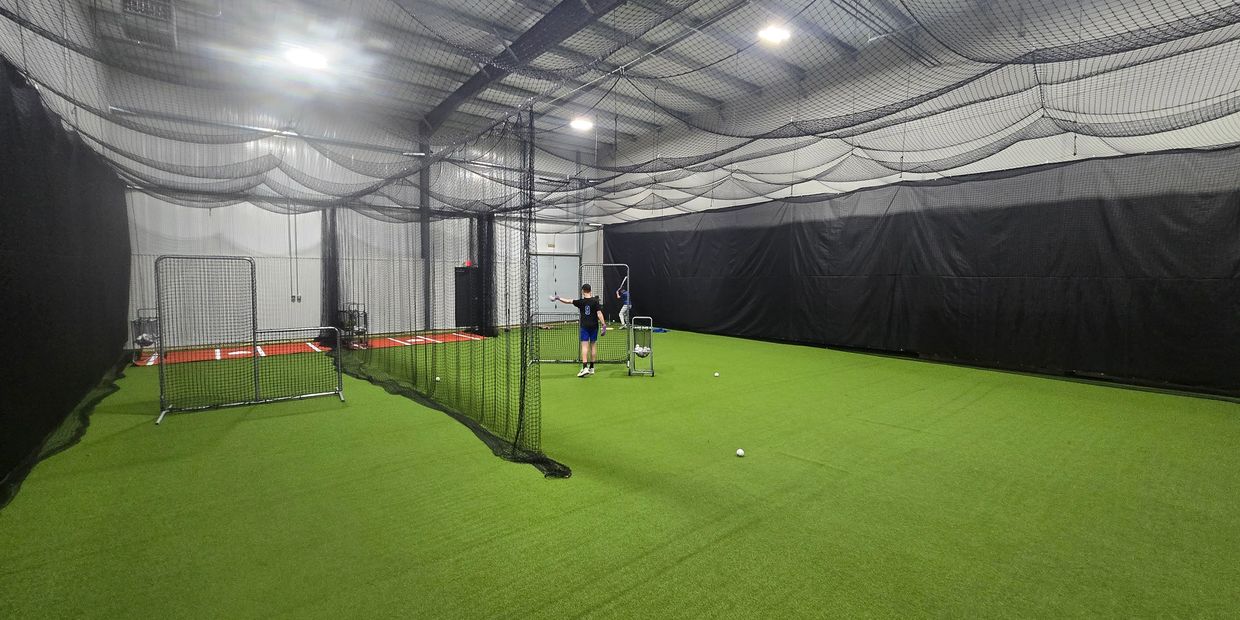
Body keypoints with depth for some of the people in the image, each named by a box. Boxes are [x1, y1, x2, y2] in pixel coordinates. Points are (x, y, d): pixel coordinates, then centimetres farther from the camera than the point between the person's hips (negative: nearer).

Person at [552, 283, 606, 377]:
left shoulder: (580, 302, -3)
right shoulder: (595, 301, -4)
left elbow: (568, 301, 5)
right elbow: (599, 313, -11)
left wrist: (558, 298, 18)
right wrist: (603, 325, -10)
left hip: (584, 326, -1)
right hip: (594, 326, 1)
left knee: (584, 346, -6)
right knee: (593, 345, 10)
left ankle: (585, 368, -19)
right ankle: (591, 368, 16)